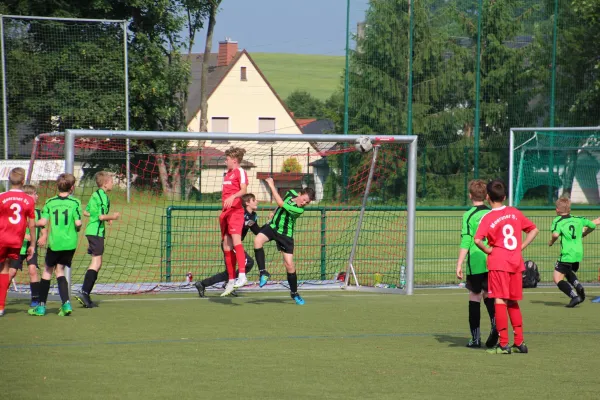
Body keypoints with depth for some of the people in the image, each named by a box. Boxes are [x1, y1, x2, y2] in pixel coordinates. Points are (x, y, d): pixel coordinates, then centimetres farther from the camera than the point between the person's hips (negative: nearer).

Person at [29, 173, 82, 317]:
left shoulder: (50, 202, -1)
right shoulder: (75, 202, -4)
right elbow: (78, 223, -11)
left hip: (54, 242, -1)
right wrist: (77, 229, 11)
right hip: (70, 242, 1)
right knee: (60, 270, 13)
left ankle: (41, 306, 12)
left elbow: (43, 222, -8)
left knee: (47, 271, 12)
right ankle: (66, 303, -4)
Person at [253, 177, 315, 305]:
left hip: (285, 235, -4)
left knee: (289, 265, -5)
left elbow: (280, 203, -29)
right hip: (273, 226, 4)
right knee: (258, 240, -27)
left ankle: (294, 293, 15)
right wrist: (275, 213, 10)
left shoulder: (299, 210, -24)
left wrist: (271, 185, -26)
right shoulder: (291, 193, -7)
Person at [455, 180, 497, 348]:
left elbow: (465, 242, -11)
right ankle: (495, 323, -11)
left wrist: (459, 265, -7)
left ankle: (475, 338, 5)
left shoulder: (469, 215, -6)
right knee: (488, 295, 16)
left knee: (474, 297, 4)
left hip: (475, 263, -4)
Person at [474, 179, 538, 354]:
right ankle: (519, 343, 14)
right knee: (513, 302, 14)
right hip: (516, 262, 5)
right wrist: (521, 247, 11)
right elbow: (533, 230, 15)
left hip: (498, 262, -5)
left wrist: (487, 250, -7)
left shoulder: (488, 218, -9)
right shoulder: (515, 213, 7)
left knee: (500, 301, -4)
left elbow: (478, 240, -24)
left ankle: (503, 344, -6)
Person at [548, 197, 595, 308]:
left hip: (567, 254, -7)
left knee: (557, 278, -1)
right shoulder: (578, 219, 11)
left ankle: (574, 296, -18)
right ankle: (578, 286, 1)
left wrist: (551, 242, -3)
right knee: (569, 273, 30)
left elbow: (555, 234, -23)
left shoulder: (558, 221, -6)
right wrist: (583, 234, 33)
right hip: (579, 253, 7)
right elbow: (592, 225, 19)